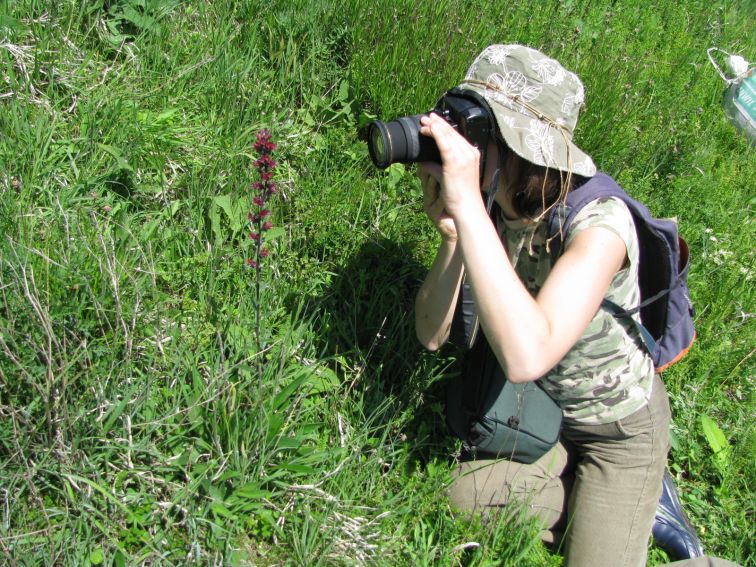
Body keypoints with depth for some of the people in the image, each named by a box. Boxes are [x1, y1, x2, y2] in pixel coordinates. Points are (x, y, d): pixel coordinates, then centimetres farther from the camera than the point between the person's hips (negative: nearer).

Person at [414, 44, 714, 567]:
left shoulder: (599, 222, -34)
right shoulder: (492, 210, -15)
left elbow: (527, 356, -50)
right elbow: (433, 335, -17)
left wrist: (466, 205, -51)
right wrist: (451, 235, -33)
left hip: (620, 429, -5)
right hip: (538, 411, 5)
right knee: (462, 504, -2)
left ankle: (637, 506, 23)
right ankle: (594, 505, 18)